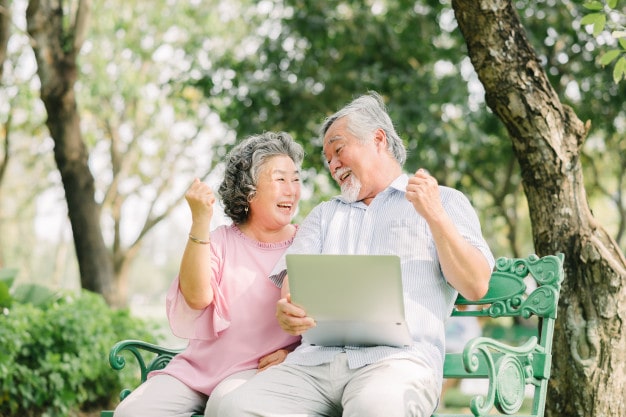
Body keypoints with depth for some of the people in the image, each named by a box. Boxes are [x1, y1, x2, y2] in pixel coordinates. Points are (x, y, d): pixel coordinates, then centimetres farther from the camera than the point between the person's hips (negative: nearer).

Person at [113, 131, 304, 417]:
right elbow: (197, 297, -7)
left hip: (257, 370, -3)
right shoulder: (219, 241, 10)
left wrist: (293, 354, -14)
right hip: (197, 369, 3)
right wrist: (200, 223, -13)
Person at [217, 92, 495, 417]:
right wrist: (286, 310, -11)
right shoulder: (324, 215, 31)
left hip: (398, 357, -4)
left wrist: (435, 217, -6)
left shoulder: (445, 202, 18)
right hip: (316, 359, 4)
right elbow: (295, 278, 13)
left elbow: (476, 286, 5)